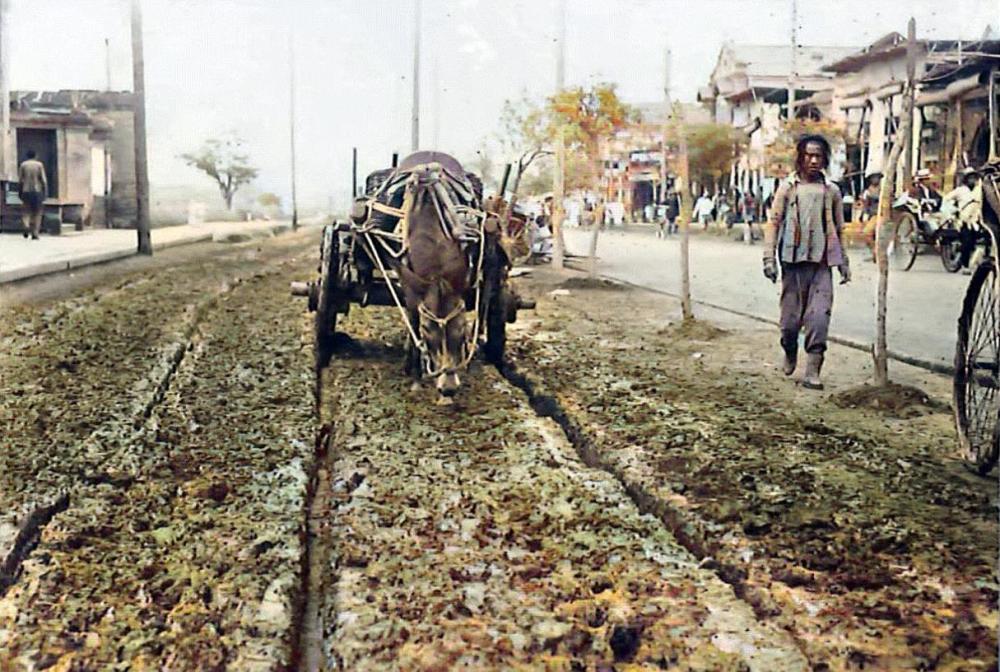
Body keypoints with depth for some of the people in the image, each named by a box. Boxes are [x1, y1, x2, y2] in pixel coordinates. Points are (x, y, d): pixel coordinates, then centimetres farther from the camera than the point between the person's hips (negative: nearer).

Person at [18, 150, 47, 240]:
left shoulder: (23, 165, 2)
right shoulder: (39, 165, -1)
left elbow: (20, 180, 2)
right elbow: (43, 180, -6)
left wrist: (19, 192, 9)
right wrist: (45, 192, -1)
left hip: (26, 191, 1)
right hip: (37, 191, -1)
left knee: (26, 210, 10)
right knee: (37, 213, 6)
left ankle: (26, 225, -19)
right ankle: (35, 233, 1)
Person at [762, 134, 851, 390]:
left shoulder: (831, 191, 9)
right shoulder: (788, 187, 3)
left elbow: (838, 230, 16)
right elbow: (773, 223, 0)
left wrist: (843, 262, 16)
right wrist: (769, 257, -8)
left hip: (822, 263, 1)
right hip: (794, 259, -1)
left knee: (819, 316, -9)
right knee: (791, 316, 6)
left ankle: (812, 371, -6)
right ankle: (790, 354, 34)